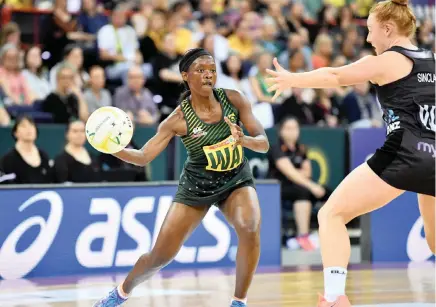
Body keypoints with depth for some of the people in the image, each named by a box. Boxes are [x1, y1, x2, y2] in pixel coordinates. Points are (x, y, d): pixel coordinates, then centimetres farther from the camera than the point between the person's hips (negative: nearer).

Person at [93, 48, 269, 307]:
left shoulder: (233, 100, -14)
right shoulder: (179, 119, -19)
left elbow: (264, 144, -13)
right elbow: (144, 157, -18)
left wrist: (244, 140, -35)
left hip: (236, 180, 1)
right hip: (197, 186, -1)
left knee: (250, 227, -31)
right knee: (160, 257, 1)